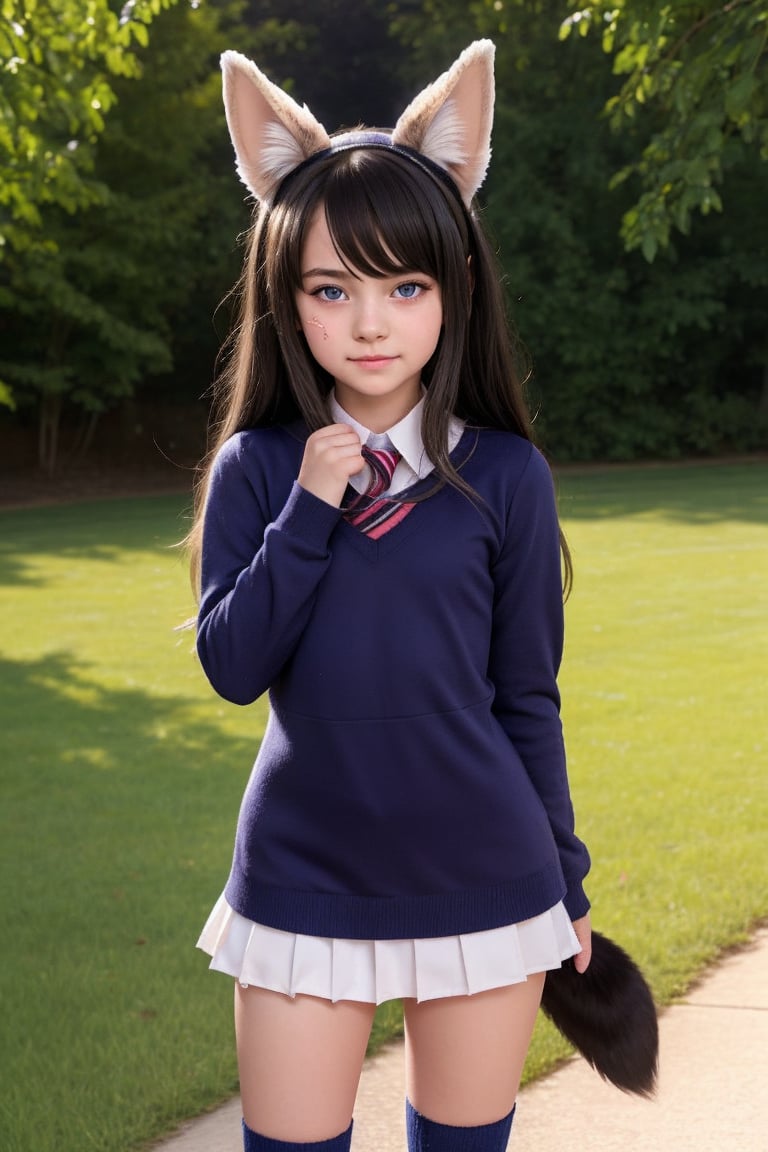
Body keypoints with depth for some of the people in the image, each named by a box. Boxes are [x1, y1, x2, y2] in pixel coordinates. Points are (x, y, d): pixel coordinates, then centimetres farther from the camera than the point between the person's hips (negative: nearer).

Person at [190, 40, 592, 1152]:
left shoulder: (505, 474, -5)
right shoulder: (255, 467, -2)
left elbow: (526, 694, 2)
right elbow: (231, 666, -8)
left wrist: (564, 878, 7)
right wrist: (308, 513, -18)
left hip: (481, 881, 0)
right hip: (303, 881, 0)